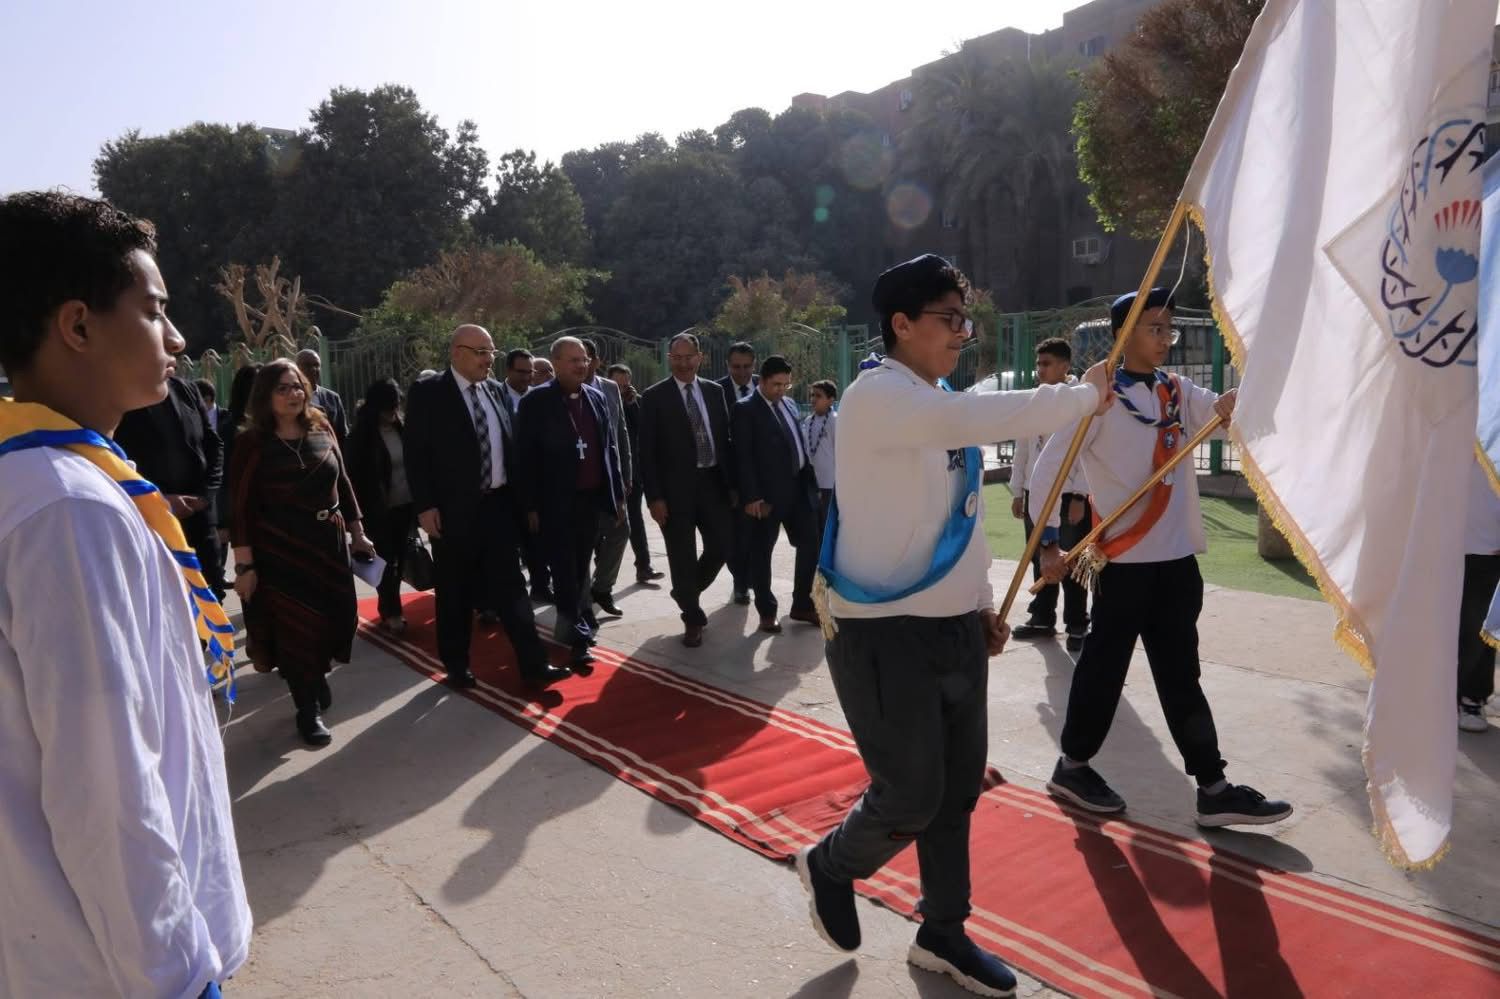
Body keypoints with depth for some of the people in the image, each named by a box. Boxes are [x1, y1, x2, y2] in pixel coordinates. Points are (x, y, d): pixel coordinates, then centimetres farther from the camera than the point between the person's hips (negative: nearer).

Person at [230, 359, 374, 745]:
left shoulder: (322, 431, 3)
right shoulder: (252, 442, -8)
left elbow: (342, 484, 8)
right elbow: (242, 507, -10)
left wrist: (358, 533, 7)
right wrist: (244, 564, -13)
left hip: (329, 543, 4)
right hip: (280, 550, -4)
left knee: (335, 618, 11)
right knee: (295, 627, 5)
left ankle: (317, 674, 42)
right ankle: (308, 708, 21)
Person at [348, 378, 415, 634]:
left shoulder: (402, 427, 2)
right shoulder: (362, 435, -7)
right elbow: (357, 477, -5)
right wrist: (364, 511, -7)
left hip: (406, 505, 4)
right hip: (380, 510, -3)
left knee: (400, 559, 8)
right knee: (387, 561, 2)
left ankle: (388, 607, 23)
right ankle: (391, 612, 14)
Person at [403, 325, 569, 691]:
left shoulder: (494, 389, 9)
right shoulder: (427, 393, -6)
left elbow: (509, 444, 11)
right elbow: (416, 453, -8)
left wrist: (518, 495, 7)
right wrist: (425, 506, -13)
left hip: (499, 504, 4)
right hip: (454, 509, -4)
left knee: (510, 586, 6)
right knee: (455, 592, 8)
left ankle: (533, 665, 7)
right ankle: (457, 665, 24)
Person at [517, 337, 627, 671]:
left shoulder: (597, 398, 9)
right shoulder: (536, 402, -7)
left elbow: (609, 448, 13)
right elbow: (526, 457, -8)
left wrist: (618, 495, 11)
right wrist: (530, 506, -10)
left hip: (591, 498, 5)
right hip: (556, 502, -5)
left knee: (580, 568, 15)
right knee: (565, 571, -3)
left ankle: (571, 626, 30)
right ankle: (579, 637, 1)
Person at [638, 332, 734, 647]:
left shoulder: (714, 391, 9)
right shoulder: (654, 397, -3)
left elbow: (725, 438, 12)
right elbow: (647, 451, -6)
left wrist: (732, 482, 6)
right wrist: (654, 497, -12)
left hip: (712, 482, 4)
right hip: (676, 487, -4)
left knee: (721, 545, 5)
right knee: (682, 557, 3)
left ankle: (688, 592, 33)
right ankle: (692, 619, 20)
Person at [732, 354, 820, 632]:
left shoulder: (789, 404, 14)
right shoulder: (746, 409, -7)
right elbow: (743, 456, -13)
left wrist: (810, 481, 10)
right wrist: (751, 496, -19)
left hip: (799, 487, 7)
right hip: (769, 493, -7)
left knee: (810, 545, 10)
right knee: (762, 552, 4)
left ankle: (802, 606, 23)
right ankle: (767, 612, 16)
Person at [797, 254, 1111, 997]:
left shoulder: (943, 405, 14)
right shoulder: (876, 396, -15)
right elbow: (984, 419, -30)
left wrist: (981, 600, 16)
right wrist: (1087, 396, -18)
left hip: (954, 629, 8)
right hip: (886, 634, -8)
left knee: (958, 790, 14)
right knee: (911, 795, 0)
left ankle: (942, 934, 33)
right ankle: (829, 866, 30)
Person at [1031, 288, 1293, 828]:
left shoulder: (1179, 392, 11)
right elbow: (1047, 468, -11)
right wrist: (1048, 545, -13)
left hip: (1176, 558, 6)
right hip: (1123, 560, -6)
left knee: (1180, 674, 11)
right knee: (1104, 667, 6)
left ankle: (1213, 788, 17)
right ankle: (1073, 766, 24)